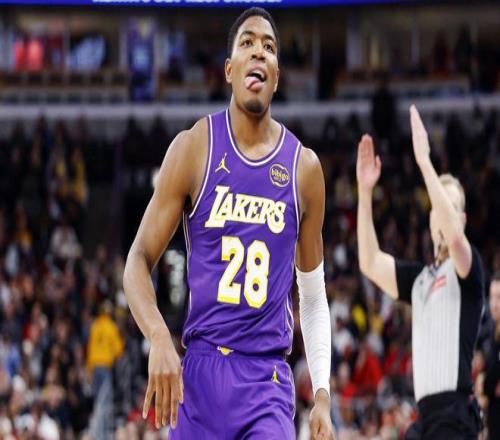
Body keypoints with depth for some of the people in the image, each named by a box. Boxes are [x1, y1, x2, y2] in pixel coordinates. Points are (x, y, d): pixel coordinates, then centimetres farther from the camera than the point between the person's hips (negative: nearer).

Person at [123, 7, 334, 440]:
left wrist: (322, 395, 5)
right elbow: (139, 261, 1)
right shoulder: (194, 148, 1)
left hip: (269, 377, 0)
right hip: (201, 370, 0)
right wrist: (159, 338, -18)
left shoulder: (304, 167, 6)